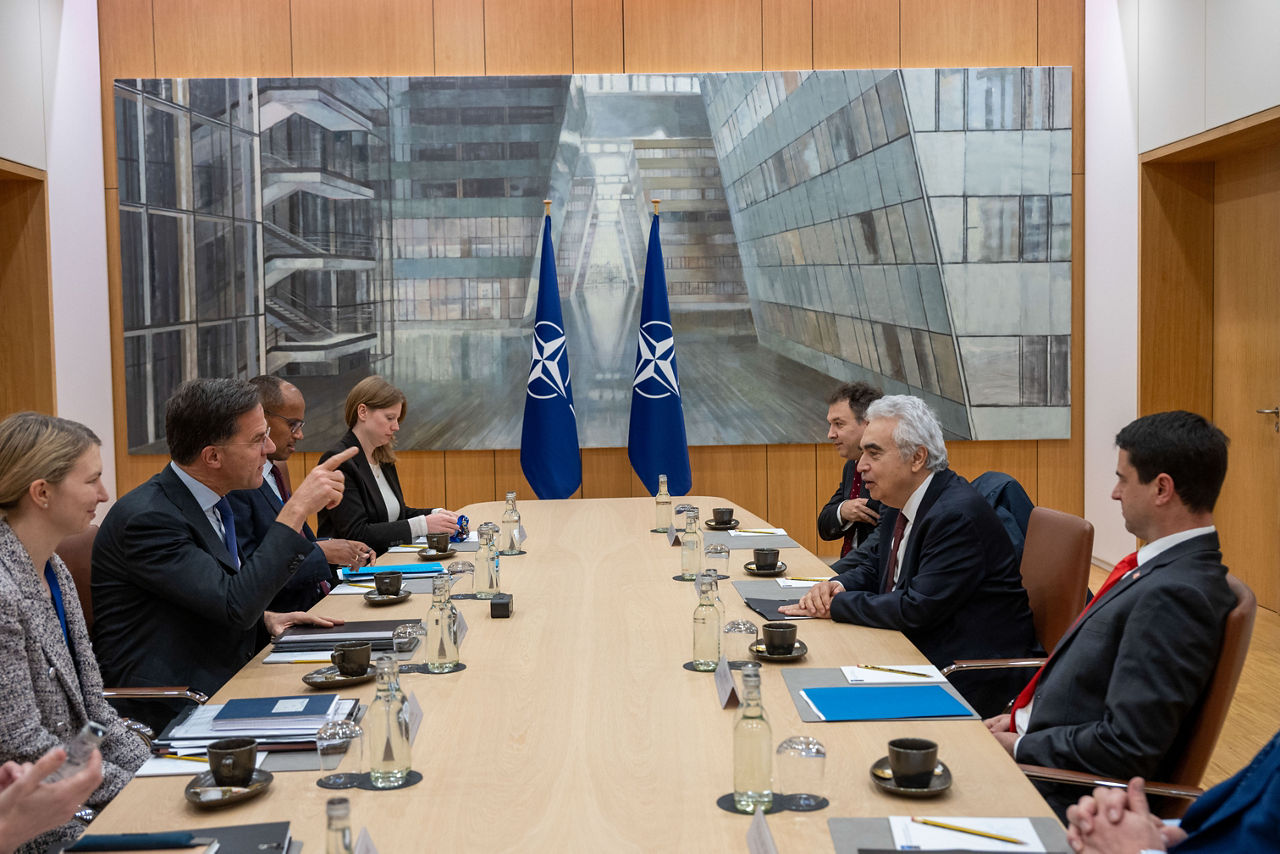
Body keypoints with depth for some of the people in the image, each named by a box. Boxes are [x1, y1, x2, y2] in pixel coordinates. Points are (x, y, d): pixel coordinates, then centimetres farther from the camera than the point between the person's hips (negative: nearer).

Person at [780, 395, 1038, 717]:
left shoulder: (958, 515, -23)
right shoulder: (900, 503, 6)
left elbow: (917, 609, -26)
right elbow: (874, 563, 17)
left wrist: (835, 604, -18)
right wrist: (838, 586, -5)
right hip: (917, 649, 9)